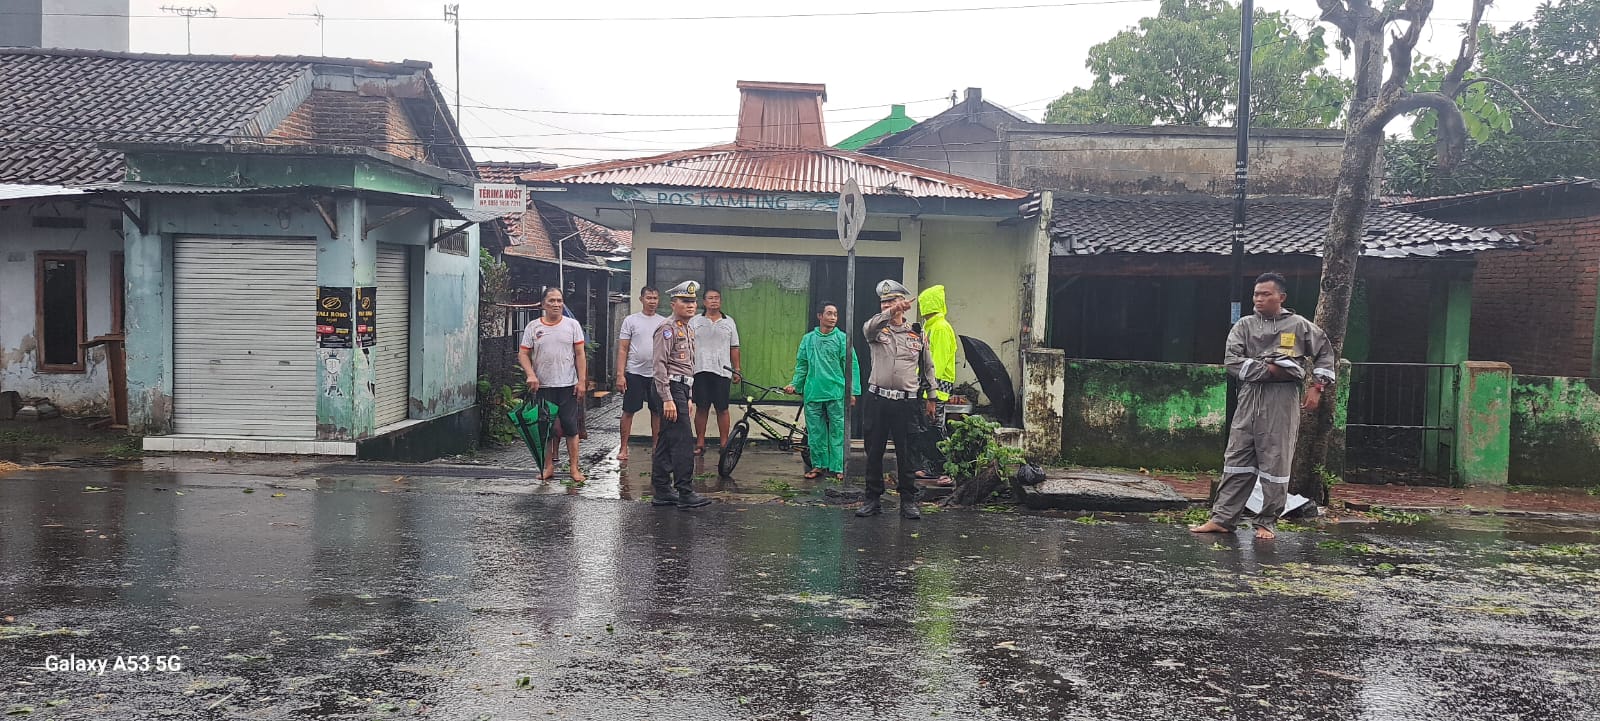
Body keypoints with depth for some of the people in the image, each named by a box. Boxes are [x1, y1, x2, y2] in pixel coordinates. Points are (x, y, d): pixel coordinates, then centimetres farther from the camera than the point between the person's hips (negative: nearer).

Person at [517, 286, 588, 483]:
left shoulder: (572, 325, 3)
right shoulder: (533, 327, 4)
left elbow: (579, 355, 2)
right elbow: (523, 354, 3)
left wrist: (582, 381, -4)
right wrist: (531, 375, -13)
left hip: (568, 386, -1)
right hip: (542, 386, 1)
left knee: (570, 427, 0)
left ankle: (574, 467, 7)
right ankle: (548, 467, 16)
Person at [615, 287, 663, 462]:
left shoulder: (663, 322, 10)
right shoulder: (631, 321, 1)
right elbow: (622, 349, -2)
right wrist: (620, 375, -10)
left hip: (657, 373, 3)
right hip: (635, 373, -3)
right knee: (629, 411, 0)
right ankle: (623, 448, 6)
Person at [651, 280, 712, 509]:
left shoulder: (689, 330, 19)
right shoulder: (667, 329, -11)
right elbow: (659, 366, -17)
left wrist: (687, 397, 23)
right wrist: (667, 399, -22)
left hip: (681, 388, 10)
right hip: (671, 389, -10)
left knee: (665, 442, 12)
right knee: (683, 441, -10)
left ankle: (662, 491, 16)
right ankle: (685, 493, -8)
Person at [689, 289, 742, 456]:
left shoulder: (729, 322, 12)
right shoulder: (694, 321, 10)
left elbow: (734, 348, 13)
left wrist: (737, 370, 10)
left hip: (723, 371, 0)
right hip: (700, 371, 0)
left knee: (723, 409, 1)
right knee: (701, 408, 3)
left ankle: (724, 444, 6)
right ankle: (700, 444, 9)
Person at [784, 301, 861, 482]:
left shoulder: (842, 338, 0)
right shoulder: (808, 339, 9)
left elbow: (851, 366, -1)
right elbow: (802, 365, 15)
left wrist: (853, 392, -6)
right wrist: (795, 384, 2)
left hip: (836, 393, -3)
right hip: (813, 392, 3)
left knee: (837, 431, -1)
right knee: (815, 431, 8)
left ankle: (838, 468, 5)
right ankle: (818, 465, 18)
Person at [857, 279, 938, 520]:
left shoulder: (917, 335, 9)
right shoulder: (877, 330, 4)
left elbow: (928, 367, 17)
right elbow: (869, 327, -22)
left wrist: (930, 398, 17)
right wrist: (890, 312, -38)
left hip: (906, 403, 0)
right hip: (877, 400, 0)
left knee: (906, 454, 3)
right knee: (874, 453, 6)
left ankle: (908, 501, 12)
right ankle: (873, 499, 15)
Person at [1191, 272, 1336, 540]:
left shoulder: (1299, 326, 4)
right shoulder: (1245, 325, 6)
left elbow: (1324, 352, 13)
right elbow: (1232, 361, -5)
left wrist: (1317, 387, 5)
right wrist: (1267, 369, -13)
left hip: (1282, 401, -2)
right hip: (1250, 397, 2)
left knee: (1276, 463, 1)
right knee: (1237, 459, 3)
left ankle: (1267, 523, 12)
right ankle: (1222, 518, 6)